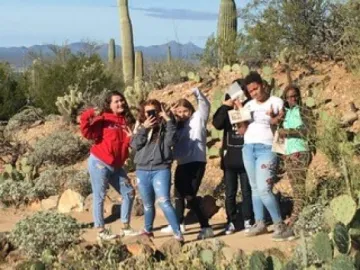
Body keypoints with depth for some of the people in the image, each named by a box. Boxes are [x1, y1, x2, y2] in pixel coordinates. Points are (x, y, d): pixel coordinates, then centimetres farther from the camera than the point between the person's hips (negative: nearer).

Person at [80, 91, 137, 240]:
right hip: (99, 163, -7)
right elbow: (88, 133, -21)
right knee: (99, 196, -1)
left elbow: (130, 144, 16)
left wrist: (132, 138, -6)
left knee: (129, 192, 10)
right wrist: (87, 117, -35)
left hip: (116, 166, 7)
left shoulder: (127, 121, 9)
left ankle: (125, 227, 21)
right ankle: (101, 231, 8)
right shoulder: (103, 119, -9)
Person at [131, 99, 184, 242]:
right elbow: (134, 144, -2)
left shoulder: (165, 126, 1)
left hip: (161, 170, -4)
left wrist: (168, 120, -18)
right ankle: (148, 230, 36)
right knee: (148, 204, 17)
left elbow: (170, 141, -17)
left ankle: (178, 233, -20)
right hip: (142, 171, 5)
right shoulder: (141, 128, 13)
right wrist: (144, 128, -11)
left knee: (164, 202, -19)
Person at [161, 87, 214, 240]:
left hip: (196, 162, -7)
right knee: (179, 195, 20)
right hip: (182, 164, 7)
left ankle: (206, 227, -11)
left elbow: (205, 105, -11)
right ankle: (179, 224, 38)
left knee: (190, 196, -16)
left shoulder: (198, 118, 1)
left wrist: (196, 92, -22)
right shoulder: (178, 125, 16)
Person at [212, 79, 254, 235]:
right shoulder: (226, 110, 6)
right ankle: (231, 222, 14)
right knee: (230, 192, 7)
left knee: (246, 191, 4)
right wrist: (225, 106, -16)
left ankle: (248, 221, 13)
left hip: (245, 156, -2)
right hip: (229, 156, 2)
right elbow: (217, 124, -11)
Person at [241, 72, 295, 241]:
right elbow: (242, 131, 12)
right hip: (248, 148, 6)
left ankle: (280, 226, -11)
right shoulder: (248, 106, 12)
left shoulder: (277, 102, -2)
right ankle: (259, 223, 15)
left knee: (264, 189, -16)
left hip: (267, 149, -6)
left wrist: (273, 120, -22)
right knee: (255, 188, 8)